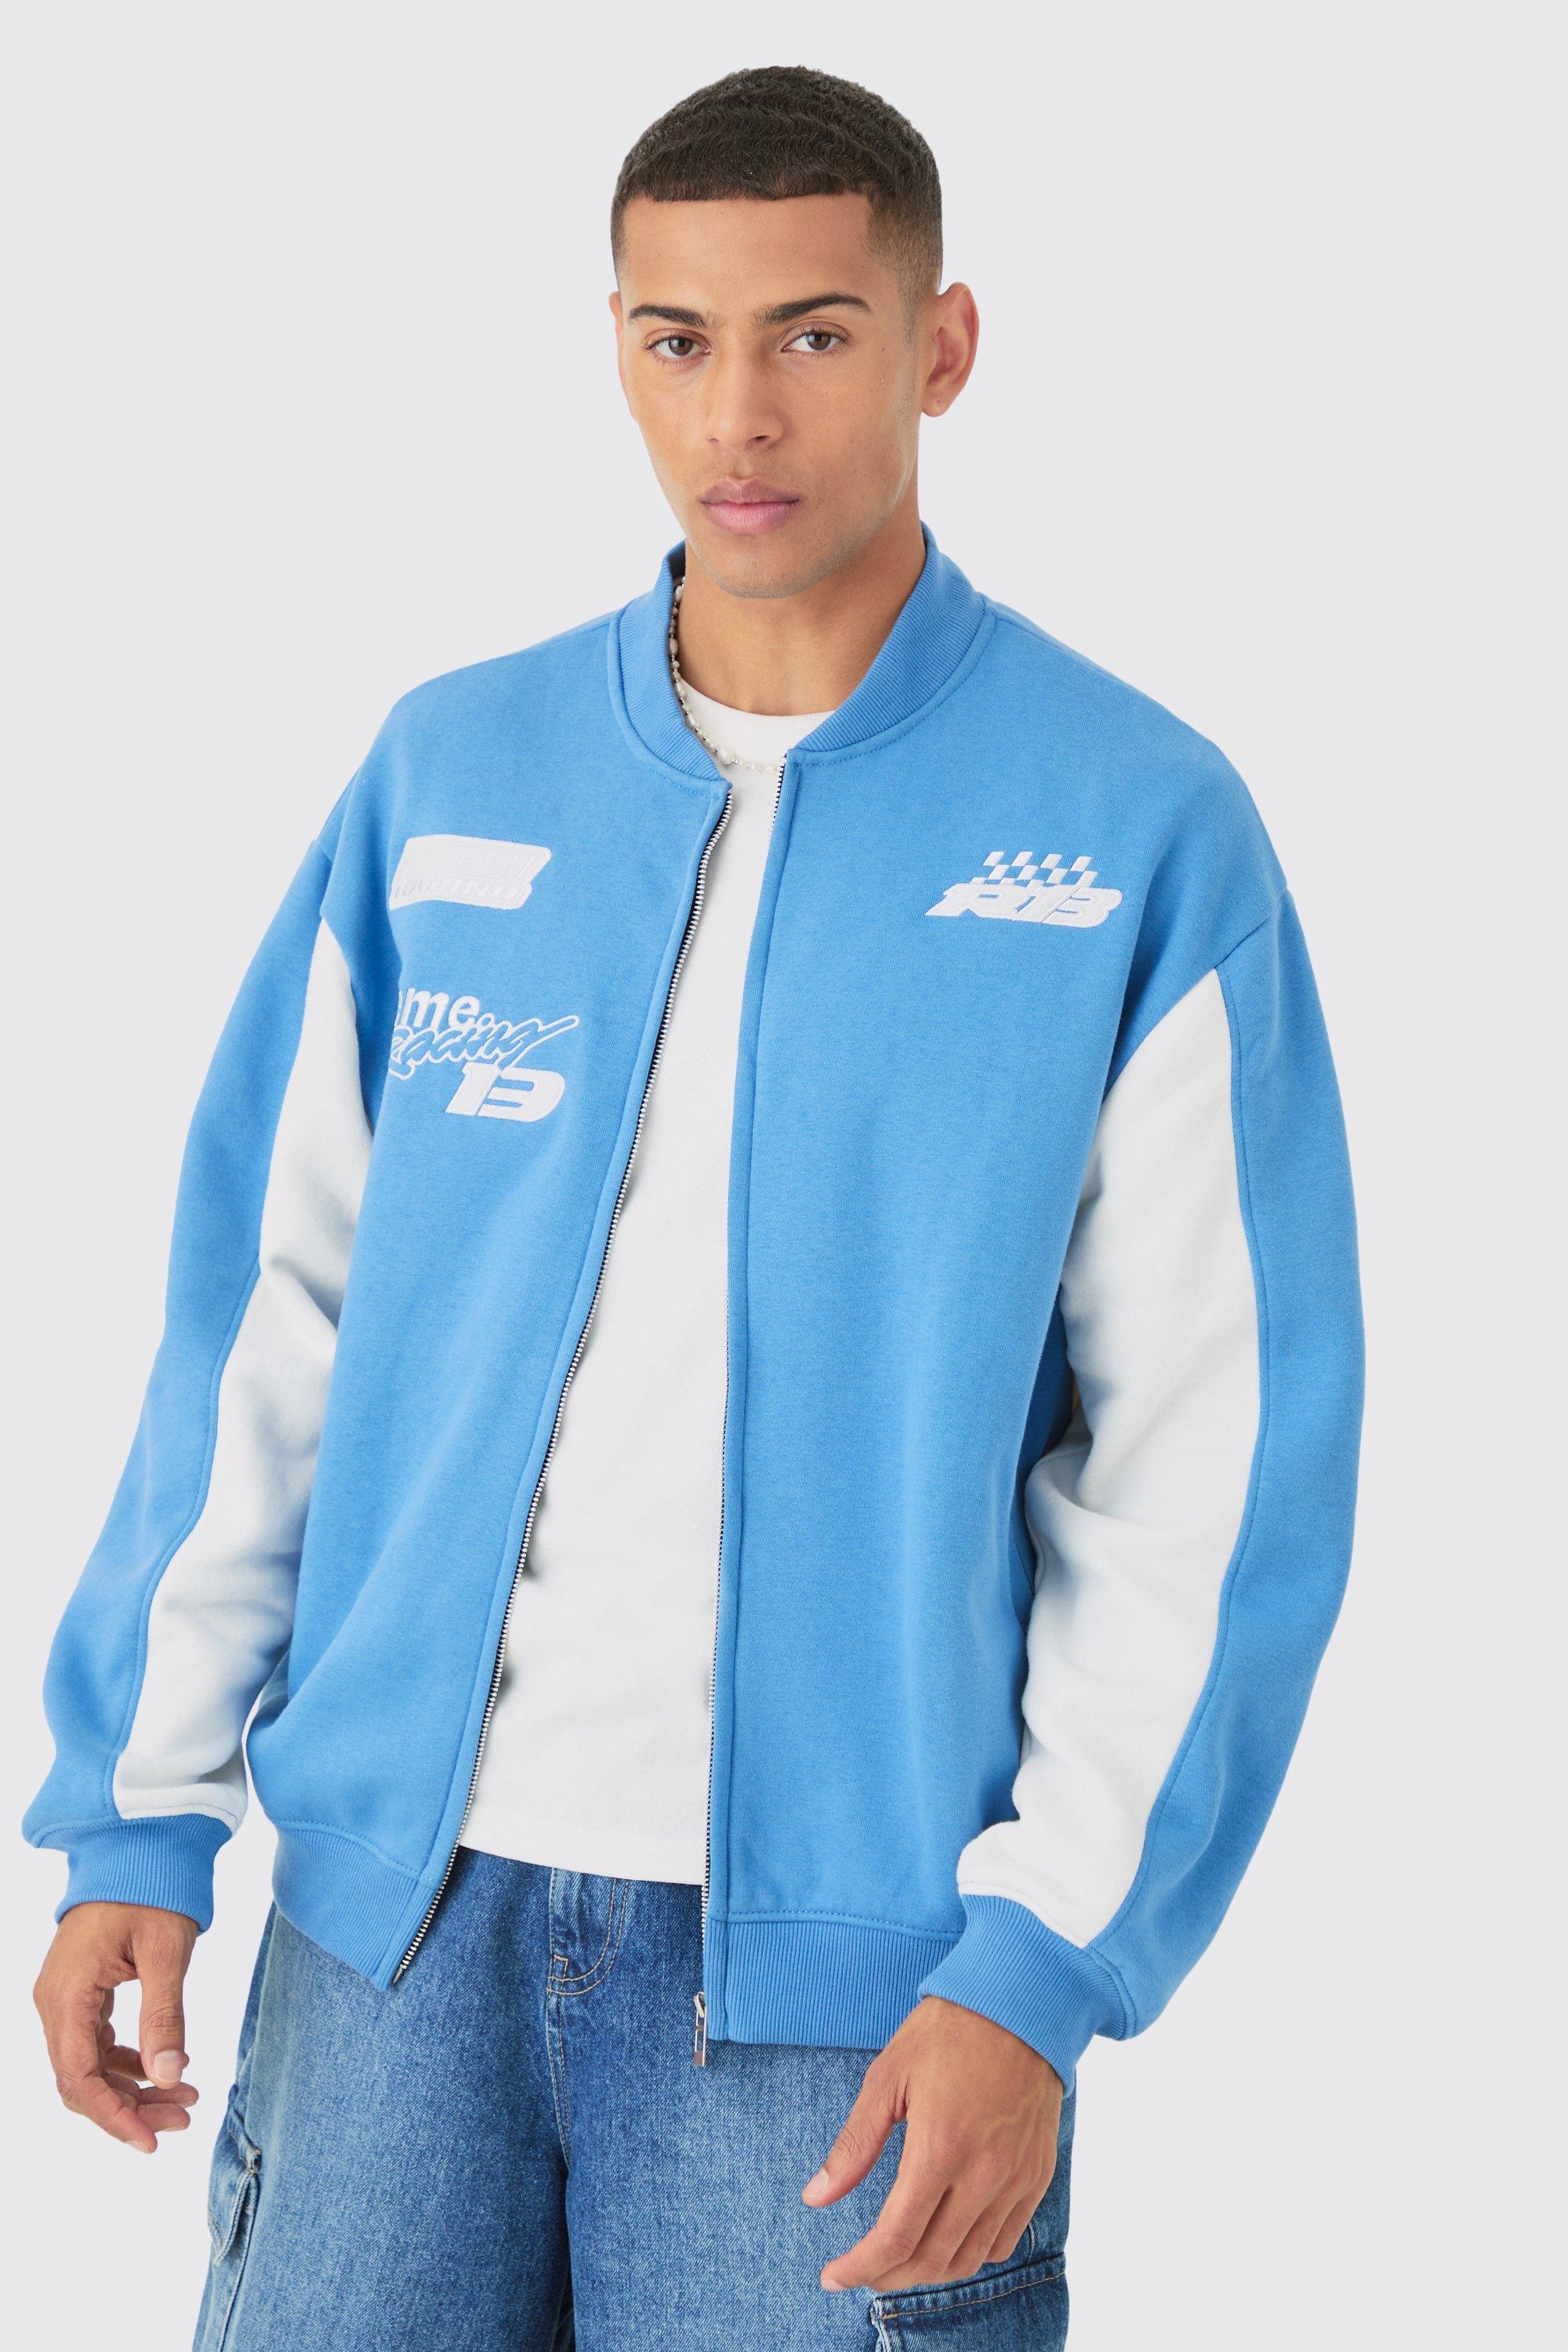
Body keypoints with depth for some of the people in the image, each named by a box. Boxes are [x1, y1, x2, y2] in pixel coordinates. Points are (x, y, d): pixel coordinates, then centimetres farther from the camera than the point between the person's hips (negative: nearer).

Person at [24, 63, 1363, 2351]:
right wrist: (141, 1815, 5)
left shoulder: (1142, 830, -3)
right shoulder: (451, 774, 7)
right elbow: (264, 1310, 8)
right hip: (400, 1887, 3)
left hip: (841, 1933, -3)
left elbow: (1219, 1458, -5)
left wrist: (1045, 1965, -11)